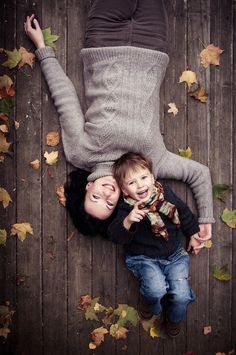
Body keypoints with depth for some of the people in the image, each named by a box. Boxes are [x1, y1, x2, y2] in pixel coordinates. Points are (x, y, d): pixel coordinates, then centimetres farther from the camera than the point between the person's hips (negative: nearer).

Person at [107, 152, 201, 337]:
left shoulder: (166, 193, -5)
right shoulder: (127, 208, -16)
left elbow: (184, 213, 13)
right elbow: (115, 236, -27)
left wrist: (193, 235, 19)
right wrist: (128, 221, -45)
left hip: (175, 255, 3)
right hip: (145, 258, -3)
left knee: (181, 295, -12)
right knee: (156, 290, -28)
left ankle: (174, 318, 23)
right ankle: (156, 309, 9)